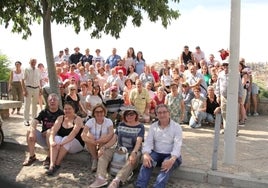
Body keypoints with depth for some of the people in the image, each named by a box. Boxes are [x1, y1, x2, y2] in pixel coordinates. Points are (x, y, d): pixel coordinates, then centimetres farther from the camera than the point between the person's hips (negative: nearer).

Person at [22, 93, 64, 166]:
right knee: (29, 131, -16)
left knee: (49, 132, -34)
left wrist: (46, 132, -15)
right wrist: (32, 131, -30)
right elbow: (34, 121, -10)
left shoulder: (61, 114, -5)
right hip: (43, 138, 4)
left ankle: (49, 157, -20)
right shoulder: (44, 112, 6)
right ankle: (32, 156, -8)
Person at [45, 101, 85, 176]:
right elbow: (53, 131, -9)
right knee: (56, 138, -27)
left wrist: (61, 143, -37)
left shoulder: (78, 119, -9)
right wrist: (51, 141, -31)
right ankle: (51, 165, -38)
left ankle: (57, 164, -28)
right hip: (62, 143, 4)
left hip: (77, 144, -3)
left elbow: (73, 134, -24)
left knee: (66, 139, -32)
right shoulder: (60, 118, 5)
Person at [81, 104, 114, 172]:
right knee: (89, 135, -27)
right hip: (92, 147, 1)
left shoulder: (108, 121, -8)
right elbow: (83, 134, -21)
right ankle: (94, 159, -14)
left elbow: (111, 134, -26)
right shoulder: (90, 121, -7)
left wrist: (98, 141, -42)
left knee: (104, 136, -30)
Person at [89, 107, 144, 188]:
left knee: (132, 160, -38)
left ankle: (116, 181, -53)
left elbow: (138, 142, -18)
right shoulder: (121, 125, 9)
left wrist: (134, 153, -37)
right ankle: (101, 178, -33)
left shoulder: (140, 127, -4)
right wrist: (105, 146, -14)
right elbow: (114, 139, 5)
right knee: (103, 153, -18)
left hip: (133, 151, -4)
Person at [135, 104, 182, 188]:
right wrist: (146, 154, -28)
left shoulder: (177, 127, -5)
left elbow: (177, 145, -16)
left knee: (167, 165, -35)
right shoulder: (153, 126, 6)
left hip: (171, 155, -2)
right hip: (156, 154, 3)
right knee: (147, 161, -30)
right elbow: (148, 142, -5)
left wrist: (172, 160, -36)